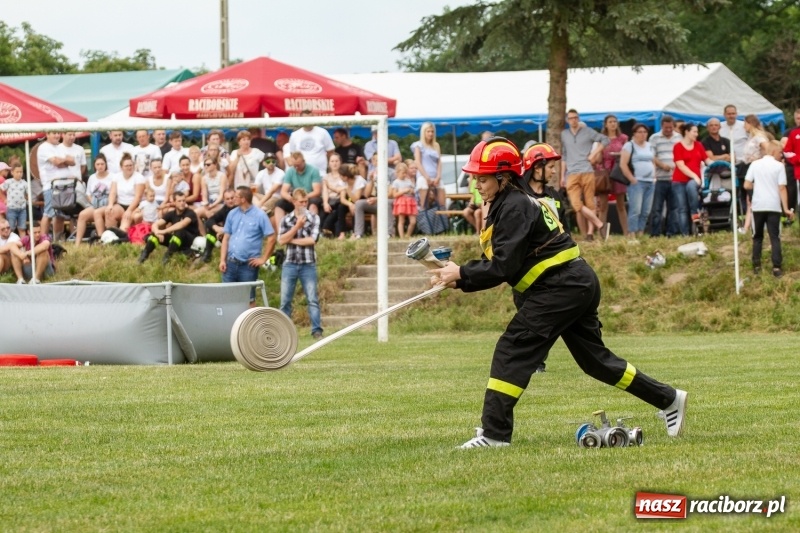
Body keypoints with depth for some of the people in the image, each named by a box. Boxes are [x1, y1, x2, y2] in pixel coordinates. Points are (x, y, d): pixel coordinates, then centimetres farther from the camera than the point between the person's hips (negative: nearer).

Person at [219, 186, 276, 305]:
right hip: (231, 263, 5)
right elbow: (226, 238, 11)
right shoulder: (232, 214, 8)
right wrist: (222, 260, 3)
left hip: (248, 264, -5)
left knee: (249, 299, 2)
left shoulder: (259, 215, -6)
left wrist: (263, 259, -8)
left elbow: (271, 238, -5)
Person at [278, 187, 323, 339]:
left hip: (308, 264, -2)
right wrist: (297, 226, -12)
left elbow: (312, 239, -9)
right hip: (290, 263, 2)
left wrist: (291, 240, -5)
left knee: (313, 299, -4)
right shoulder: (286, 220, 7)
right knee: (285, 300, 3)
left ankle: (317, 330, -6)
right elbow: (281, 240, -5)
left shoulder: (313, 218, 3)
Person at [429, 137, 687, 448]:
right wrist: (458, 275, -1)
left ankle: (495, 432, -18)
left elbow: (504, 267, -21)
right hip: (577, 285, 11)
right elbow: (496, 262, 13)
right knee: (595, 358, 18)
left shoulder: (514, 207, -15)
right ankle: (669, 399, 26)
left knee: (512, 349, -14)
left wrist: (462, 275, -15)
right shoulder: (503, 207, 16)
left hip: (562, 286, -11)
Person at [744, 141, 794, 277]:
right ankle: (776, 267, -8)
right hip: (774, 206, -2)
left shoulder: (755, 164, 3)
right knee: (775, 237, 1)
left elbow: (747, 185, 1)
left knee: (757, 237, 15)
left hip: (758, 206, 2)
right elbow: (782, 189, -9)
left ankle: (756, 266, 12)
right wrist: (786, 209, -6)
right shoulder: (779, 166, -5)